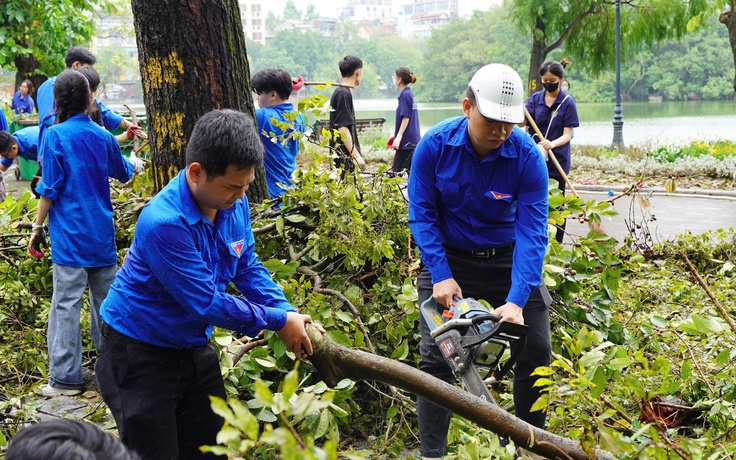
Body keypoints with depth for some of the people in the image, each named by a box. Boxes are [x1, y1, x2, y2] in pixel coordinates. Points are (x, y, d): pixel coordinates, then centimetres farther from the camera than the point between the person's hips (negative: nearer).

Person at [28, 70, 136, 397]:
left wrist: (37, 227, -1)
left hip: (70, 235, -5)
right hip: (103, 234, 5)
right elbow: (124, 174, 25)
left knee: (66, 303, -4)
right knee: (106, 299, 13)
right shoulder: (103, 136, 7)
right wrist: (133, 161, 47)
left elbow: (50, 189, -10)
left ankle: (65, 377, -4)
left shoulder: (55, 136, -8)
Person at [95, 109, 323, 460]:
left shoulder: (234, 204, -7)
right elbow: (206, 303, -28)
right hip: (141, 355, -7)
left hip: (194, 347, 8)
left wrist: (290, 313, -8)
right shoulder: (164, 223, -32)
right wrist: (278, 321, -19)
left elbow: (248, 267, 7)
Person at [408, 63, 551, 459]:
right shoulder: (435, 145, -19)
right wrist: (441, 277, -22)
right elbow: (422, 215, -13)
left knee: (536, 350, 1)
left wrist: (516, 301, -33)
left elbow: (532, 231, -24)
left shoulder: (527, 156, -21)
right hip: (448, 257, 0)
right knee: (435, 355, -6)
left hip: (507, 259, 1)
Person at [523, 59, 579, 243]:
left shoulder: (567, 102, -6)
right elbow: (521, 122, -9)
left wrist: (552, 144, -30)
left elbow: (567, 134, -10)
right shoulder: (535, 98, 4)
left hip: (557, 161, -3)